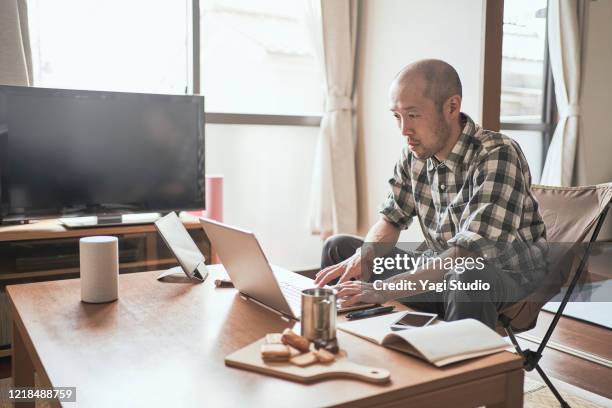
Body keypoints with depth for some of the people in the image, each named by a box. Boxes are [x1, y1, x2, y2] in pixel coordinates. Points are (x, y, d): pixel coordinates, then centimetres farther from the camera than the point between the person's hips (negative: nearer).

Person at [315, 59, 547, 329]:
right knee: (338, 247, 1)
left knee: (467, 278, -42)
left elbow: (472, 252, -33)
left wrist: (385, 289, -39)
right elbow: (391, 218, 7)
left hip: (508, 274, -6)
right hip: (443, 267, 7)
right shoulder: (414, 154, -3)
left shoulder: (497, 156, -24)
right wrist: (362, 257, -15)